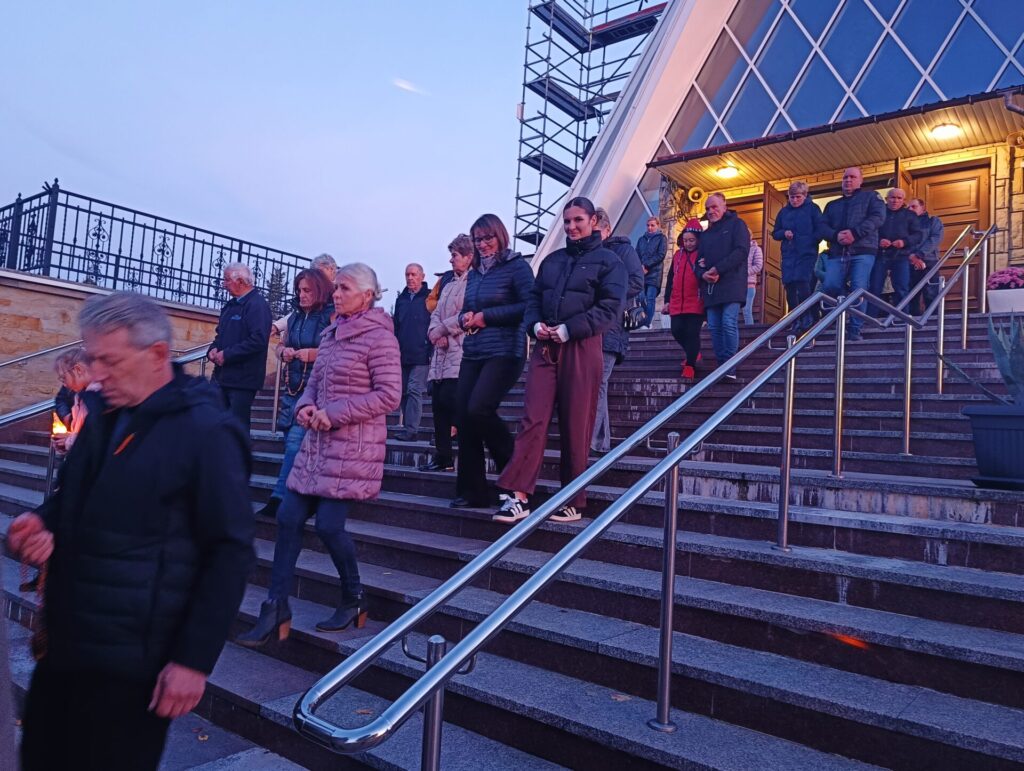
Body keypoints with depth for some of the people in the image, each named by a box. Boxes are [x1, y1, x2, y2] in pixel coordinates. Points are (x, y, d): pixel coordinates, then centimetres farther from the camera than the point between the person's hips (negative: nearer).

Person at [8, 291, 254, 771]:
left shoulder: (207, 433, -16)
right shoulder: (102, 413, 9)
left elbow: (230, 553, -17)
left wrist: (195, 659, -17)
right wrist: (41, 524, -1)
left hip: (131, 660, -8)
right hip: (65, 641, 8)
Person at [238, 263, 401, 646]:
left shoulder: (379, 336, -10)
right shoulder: (331, 333, 14)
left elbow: (389, 394, -16)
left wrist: (335, 413, -17)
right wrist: (305, 405, -2)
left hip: (353, 446, -8)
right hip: (317, 442, 8)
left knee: (329, 524, -8)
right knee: (289, 518, 4)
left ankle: (354, 600, 18)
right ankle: (275, 610, 14)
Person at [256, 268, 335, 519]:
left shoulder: (331, 315, -6)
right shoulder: (295, 316, 15)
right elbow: (281, 345, 25)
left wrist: (315, 353, -19)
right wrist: (284, 352, 3)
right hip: (292, 387, 7)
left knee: (296, 441, -14)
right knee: (292, 444, 8)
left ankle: (279, 498, -11)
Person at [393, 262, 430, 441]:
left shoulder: (429, 297, -1)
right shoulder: (401, 299, 16)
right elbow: (396, 327, 20)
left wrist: (432, 349, -11)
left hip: (421, 355, -6)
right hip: (403, 355, 6)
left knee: (414, 390, -11)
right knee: (404, 392, 8)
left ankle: (409, 429, -10)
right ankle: (408, 428, 15)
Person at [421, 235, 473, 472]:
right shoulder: (449, 285, 24)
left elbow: (466, 316, -17)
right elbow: (436, 314, 18)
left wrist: (441, 330, -6)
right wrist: (435, 332, -3)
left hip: (460, 354, -9)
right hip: (441, 354, 9)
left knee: (449, 401, -16)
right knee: (438, 404, 6)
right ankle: (442, 457, 14)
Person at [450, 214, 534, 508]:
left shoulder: (516, 266, -2)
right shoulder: (475, 272, 19)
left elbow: (529, 306, -13)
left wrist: (487, 316, -13)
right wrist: (465, 318, 0)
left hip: (504, 353, -7)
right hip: (472, 354, 7)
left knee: (479, 409, -21)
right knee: (464, 415, 0)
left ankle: (513, 464, 6)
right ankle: (472, 491, 9)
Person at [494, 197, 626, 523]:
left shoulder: (608, 260, 5)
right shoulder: (552, 260, 21)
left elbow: (611, 308, -7)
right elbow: (534, 298, 19)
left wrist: (568, 330, -15)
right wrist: (535, 324, -3)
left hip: (581, 349, -4)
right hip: (545, 347, 4)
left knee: (575, 427, -1)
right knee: (532, 419, -6)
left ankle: (573, 502, 10)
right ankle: (519, 496, -8)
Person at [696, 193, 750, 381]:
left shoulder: (736, 224, 7)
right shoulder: (706, 234, 25)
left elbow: (741, 251, -8)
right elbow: (699, 260, 21)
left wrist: (717, 269, -15)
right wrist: (702, 274, -3)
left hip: (731, 284, -6)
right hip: (710, 287, 6)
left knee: (729, 323, -17)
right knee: (714, 327, -1)